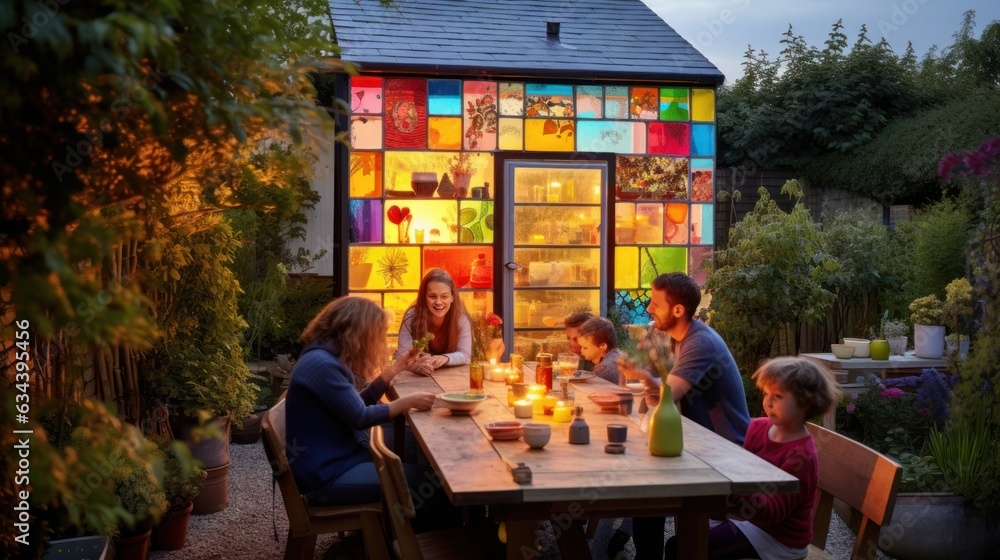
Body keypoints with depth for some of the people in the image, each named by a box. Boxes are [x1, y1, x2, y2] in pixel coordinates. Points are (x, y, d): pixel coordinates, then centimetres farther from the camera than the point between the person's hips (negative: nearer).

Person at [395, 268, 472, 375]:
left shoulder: (461, 318, -14)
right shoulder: (412, 317, -17)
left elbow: (465, 354, -16)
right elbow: (402, 355, -22)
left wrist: (445, 358, -37)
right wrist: (418, 365, -43)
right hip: (417, 377, 0)